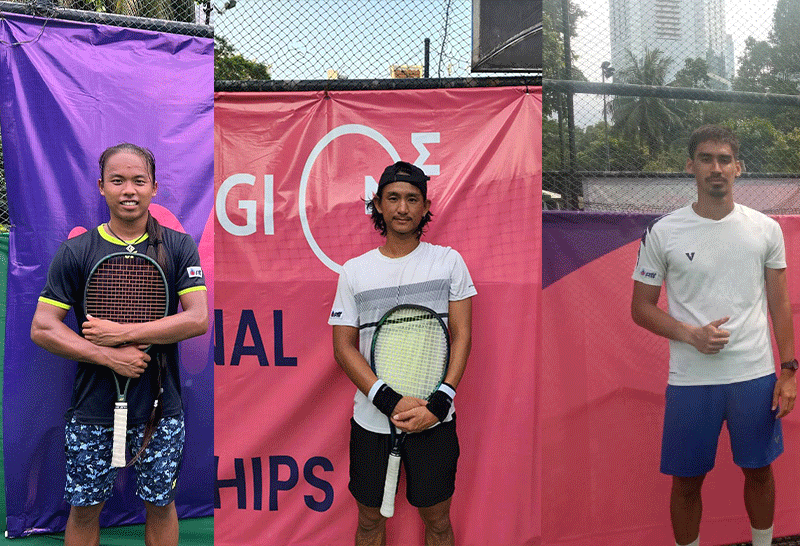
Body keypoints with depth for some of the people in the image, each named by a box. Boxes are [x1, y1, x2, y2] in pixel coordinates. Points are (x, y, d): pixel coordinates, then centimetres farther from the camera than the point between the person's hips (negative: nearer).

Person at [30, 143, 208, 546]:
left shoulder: (179, 247, -1)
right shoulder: (75, 251, -1)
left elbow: (198, 319, -11)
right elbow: (42, 328, -4)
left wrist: (123, 333, -16)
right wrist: (109, 356, -16)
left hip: (160, 406, 0)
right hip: (93, 407, 0)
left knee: (160, 505, 13)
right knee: (84, 508, 12)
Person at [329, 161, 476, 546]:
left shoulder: (448, 261, 1)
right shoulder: (354, 271, 2)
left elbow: (462, 335, -2)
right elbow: (343, 346, -1)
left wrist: (439, 402, -14)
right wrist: (389, 401, -14)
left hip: (434, 418, -1)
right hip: (371, 419, 1)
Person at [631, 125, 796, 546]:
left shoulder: (766, 229, 2)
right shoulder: (662, 233, -5)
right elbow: (641, 308, -1)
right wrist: (690, 334, -16)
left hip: (756, 375, 2)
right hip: (690, 380, -2)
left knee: (759, 470, 17)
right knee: (687, 480, 9)